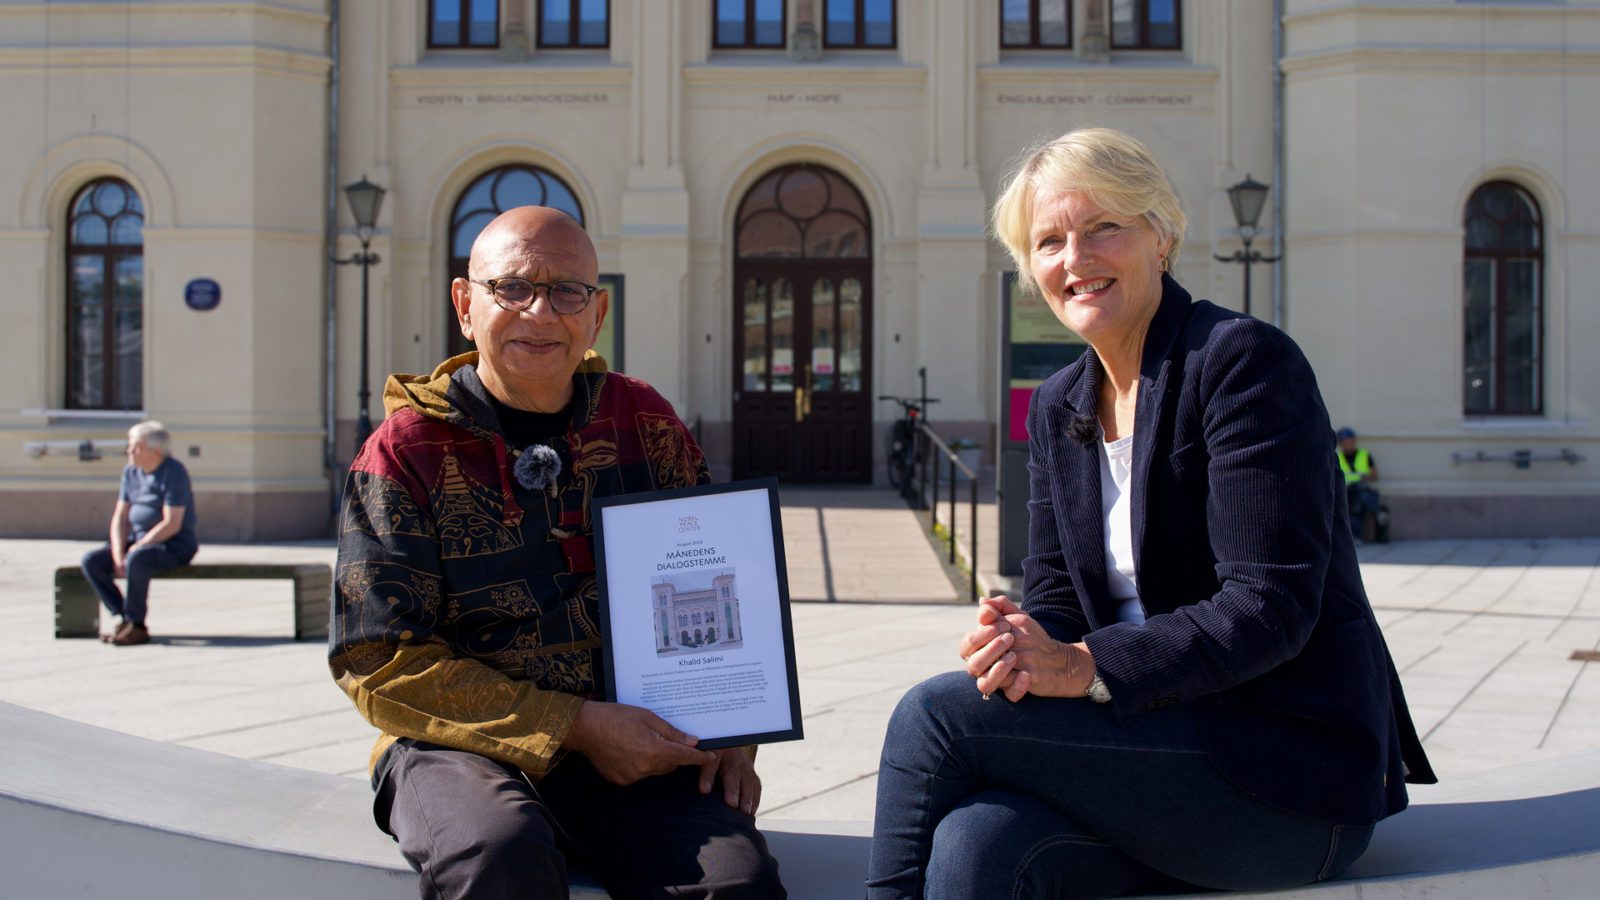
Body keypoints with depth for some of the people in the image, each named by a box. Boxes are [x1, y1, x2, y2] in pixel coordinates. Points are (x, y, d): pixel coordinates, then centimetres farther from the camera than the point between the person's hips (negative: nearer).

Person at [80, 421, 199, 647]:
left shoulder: (173, 472, -15)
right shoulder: (131, 471, 7)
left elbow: (171, 524, -20)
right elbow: (120, 517, 7)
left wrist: (133, 549, -21)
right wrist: (118, 555, -9)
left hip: (174, 545, -8)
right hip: (140, 540, 8)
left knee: (136, 559, -37)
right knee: (91, 561, -10)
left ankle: (137, 626, -22)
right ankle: (124, 619, -9)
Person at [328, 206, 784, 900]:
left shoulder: (644, 424, 9)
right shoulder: (404, 452, -2)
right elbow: (381, 662, -7)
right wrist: (575, 728, -14)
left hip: (637, 746, 2)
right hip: (462, 745, -1)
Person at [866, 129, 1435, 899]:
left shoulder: (1244, 361, -9)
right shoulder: (1058, 407, 13)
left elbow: (1270, 609, -17)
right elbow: (1055, 598, 8)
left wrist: (1085, 667, -27)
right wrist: (1016, 645, -17)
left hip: (1290, 764, -5)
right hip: (1163, 735, 5)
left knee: (936, 713, -21)